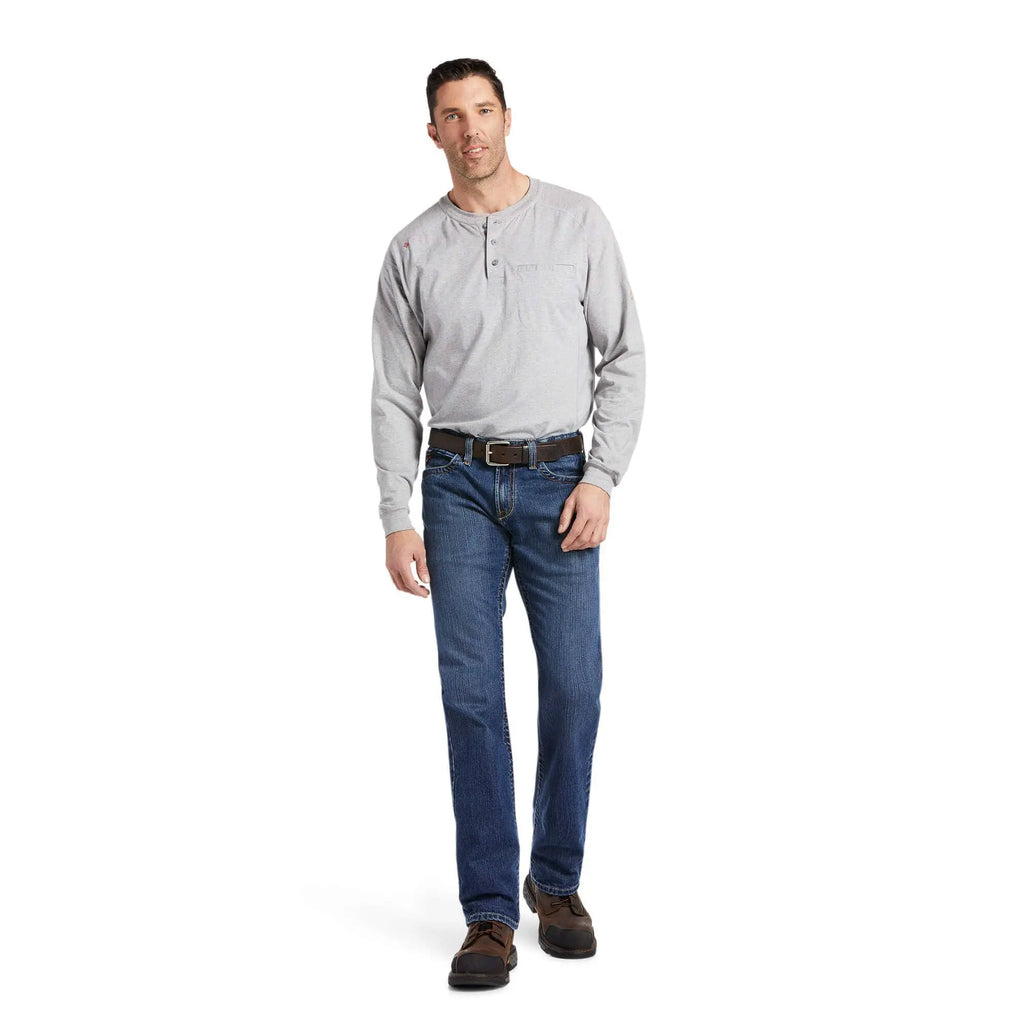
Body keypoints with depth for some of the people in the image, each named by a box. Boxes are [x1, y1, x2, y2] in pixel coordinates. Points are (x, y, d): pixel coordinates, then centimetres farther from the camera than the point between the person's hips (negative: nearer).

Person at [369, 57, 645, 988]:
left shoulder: (578, 222, 2)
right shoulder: (414, 250, 5)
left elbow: (625, 357, 2)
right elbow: (395, 395, 5)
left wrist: (601, 477, -8)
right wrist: (396, 519, -2)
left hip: (558, 482, 0)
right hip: (459, 485, 0)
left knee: (573, 690, 1)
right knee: (473, 695, -3)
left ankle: (557, 881, 22)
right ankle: (490, 914, 5)